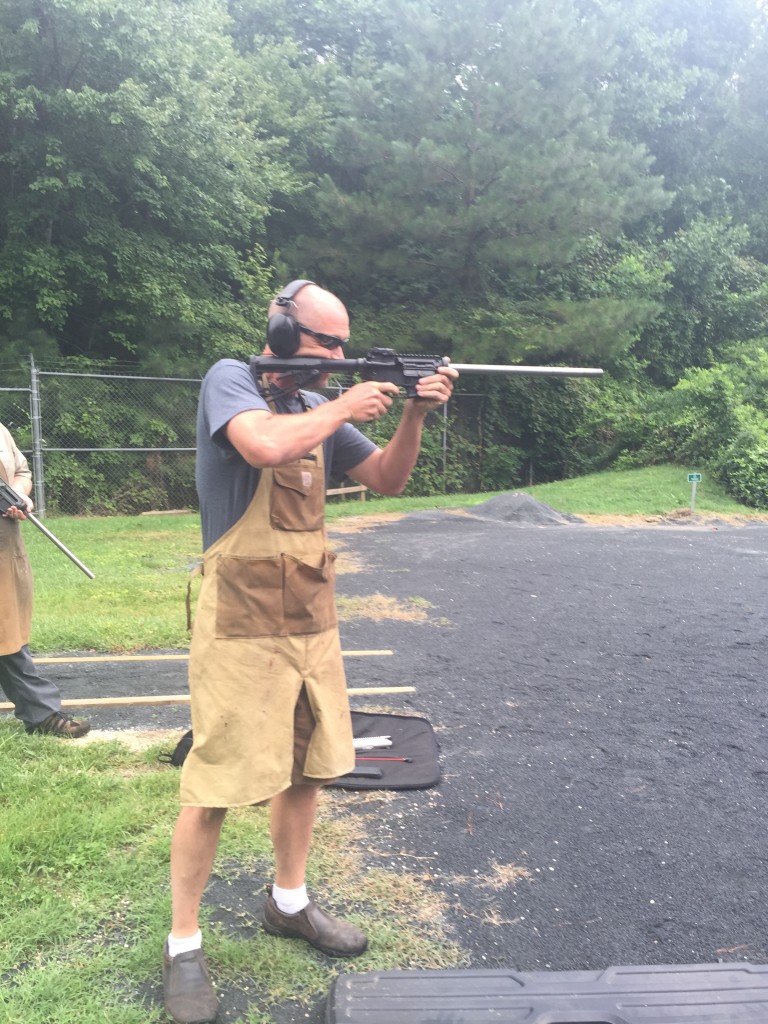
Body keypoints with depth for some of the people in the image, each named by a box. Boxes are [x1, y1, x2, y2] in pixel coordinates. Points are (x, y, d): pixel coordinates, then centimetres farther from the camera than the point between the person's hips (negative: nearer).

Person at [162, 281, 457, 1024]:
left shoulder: (319, 407, 10)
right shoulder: (229, 380, -9)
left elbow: (387, 479, 12)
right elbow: (267, 445, -30)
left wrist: (413, 414, -3)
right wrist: (346, 406, -15)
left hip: (312, 622, 7)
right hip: (240, 628, -7)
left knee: (308, 768, 16)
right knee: (215, 785, 1)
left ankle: (288, 903, 37)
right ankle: (183, 944, 20)